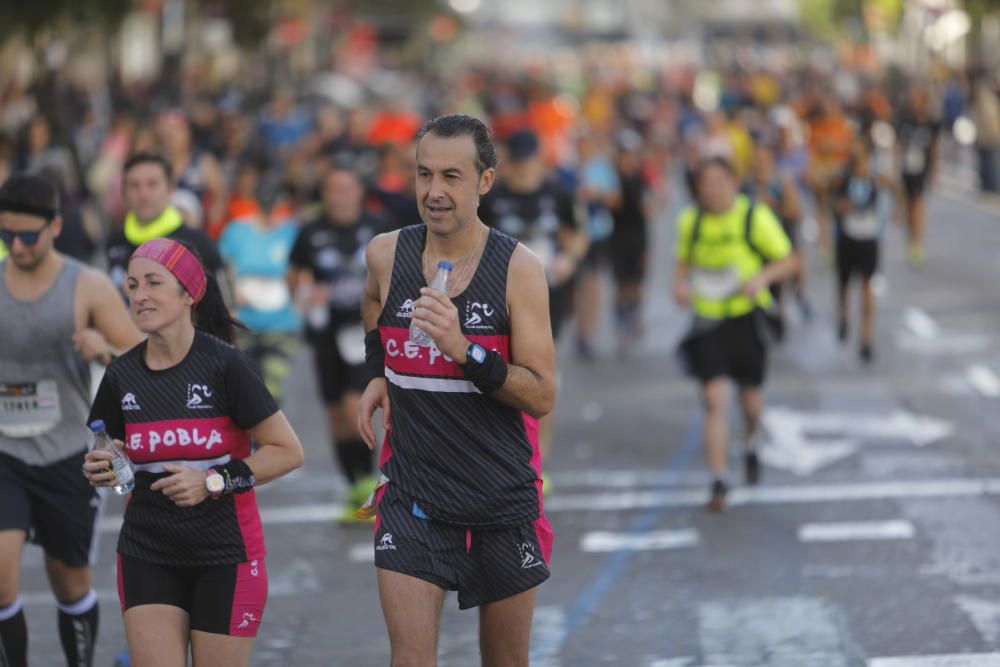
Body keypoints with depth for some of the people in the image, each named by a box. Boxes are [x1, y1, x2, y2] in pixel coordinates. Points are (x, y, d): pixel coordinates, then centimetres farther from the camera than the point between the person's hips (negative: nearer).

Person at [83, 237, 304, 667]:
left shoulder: (223, 364, -11)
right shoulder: (122, 375, 2)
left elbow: (288, 451, -9)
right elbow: (113, 456, 18)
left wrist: (214, 482, -18)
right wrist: (100, 470, -5)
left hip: (225, 555, -3)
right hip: (147, 554, 3)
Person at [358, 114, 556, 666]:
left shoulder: (518, 268, -11)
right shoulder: (386, 255, -2)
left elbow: (542, 396, -15)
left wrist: (464, 351, -27)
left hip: (503, 495, -1)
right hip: (412, 495, 1)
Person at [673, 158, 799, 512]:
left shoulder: (756, 217, -8)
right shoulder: (691, 220, 1)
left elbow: (789, 260, -3)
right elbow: (683, 260, 18)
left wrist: (762, 276, -23)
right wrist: (680, 282, -5)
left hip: (746, 316, -1)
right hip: (707, 320, 1)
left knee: (750, 396, 13)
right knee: (714, 399, -11)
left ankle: (752, 444, 48)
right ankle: (718, 481, -8)